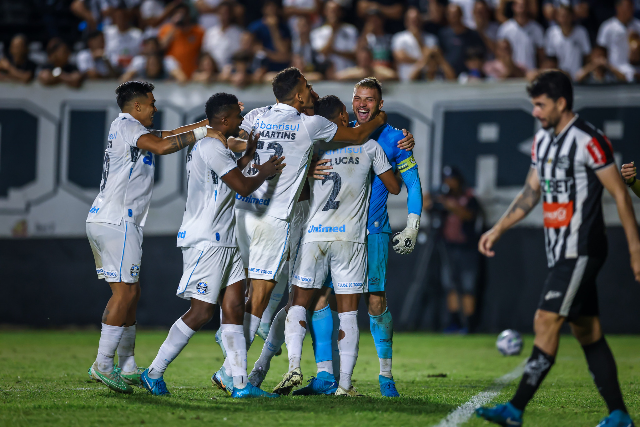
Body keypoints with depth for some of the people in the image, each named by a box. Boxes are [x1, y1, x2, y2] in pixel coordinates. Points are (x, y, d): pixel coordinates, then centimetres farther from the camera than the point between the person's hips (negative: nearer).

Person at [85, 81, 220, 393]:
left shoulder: (128, 128, 21)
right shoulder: (125, 125, -6)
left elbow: (165, 136, 30)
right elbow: (161, 146, -22)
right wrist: (202, 132, -15)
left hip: (101, 222, 10)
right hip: (117, 223, -10)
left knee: (130, 293, 12)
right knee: (125, 292, -11)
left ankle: (127, 367, 13)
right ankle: (103, 364, -13)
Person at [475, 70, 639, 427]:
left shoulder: (588, 141, -13)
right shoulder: (543, 140, 13)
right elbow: (531, 193, 22)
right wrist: (497, 230, 17)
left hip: (582, 251, -9)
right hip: (561, 252, 9)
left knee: (546, 322, -13)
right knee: (588, 333, 8)